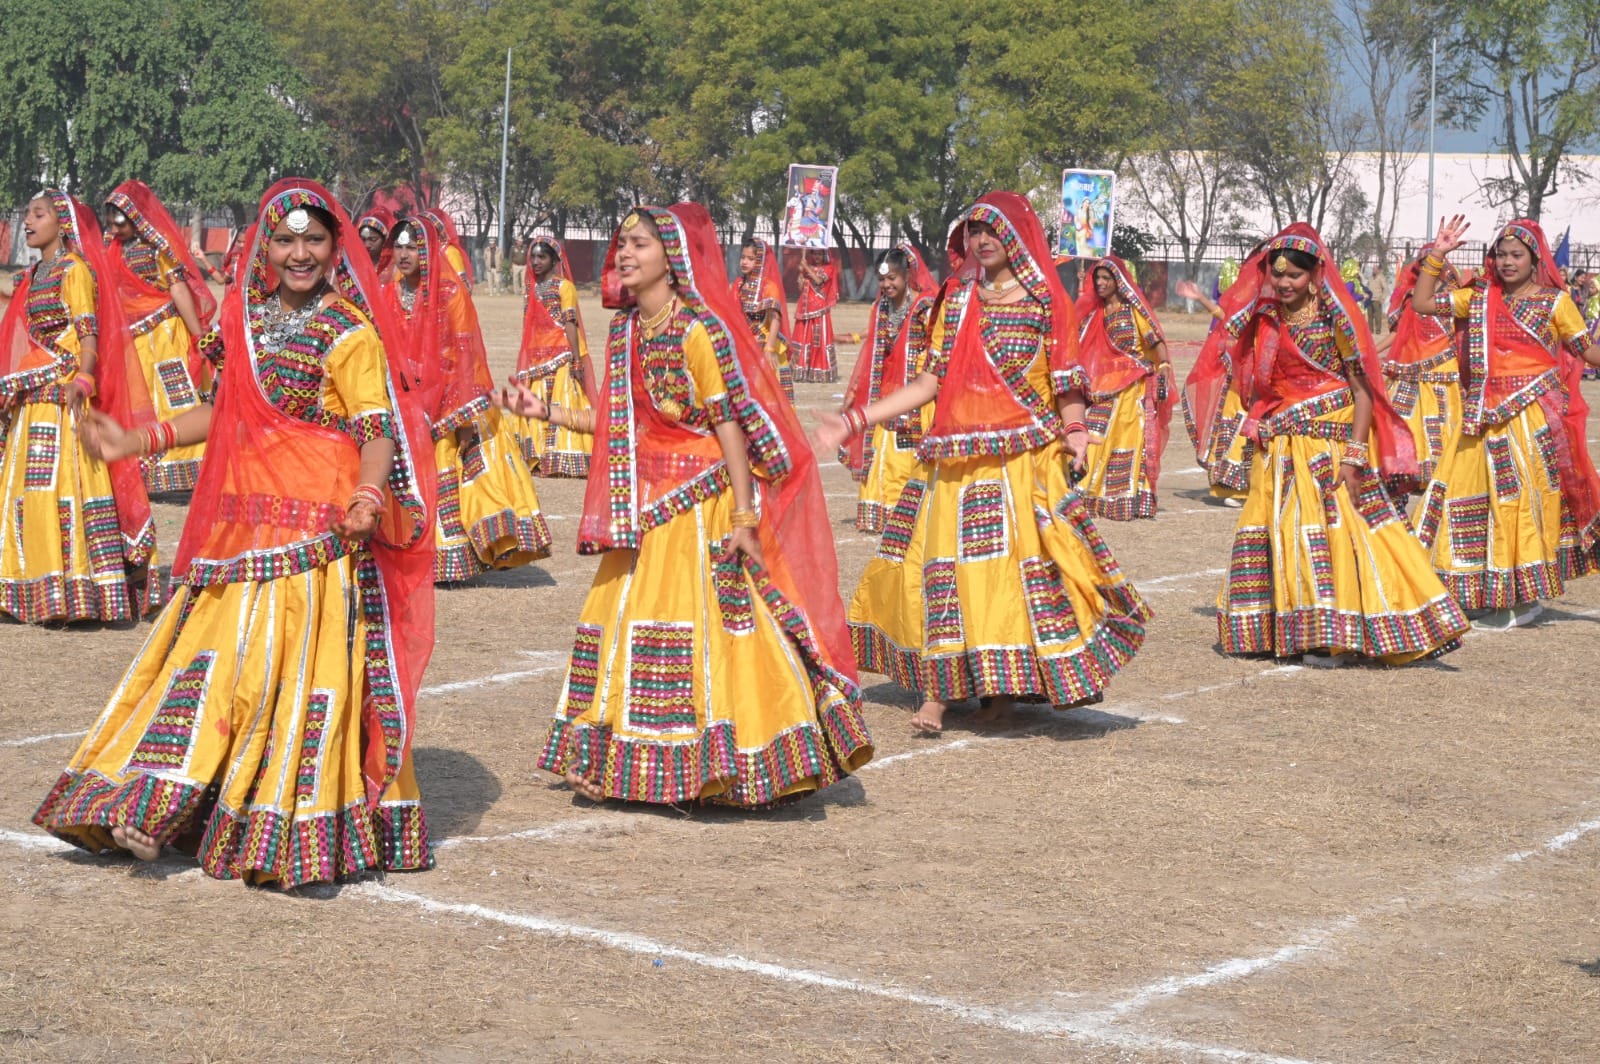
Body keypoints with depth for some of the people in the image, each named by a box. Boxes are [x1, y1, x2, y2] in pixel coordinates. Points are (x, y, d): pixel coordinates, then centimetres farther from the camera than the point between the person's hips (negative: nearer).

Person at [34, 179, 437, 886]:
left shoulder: (350, 332, -7)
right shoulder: (247, 319, 13)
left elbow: (378, 428, -14)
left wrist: (368, 497, -32)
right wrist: (138, 441, 17)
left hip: (317, 529, -6)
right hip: (243, 524, 6)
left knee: (300, 662, -6)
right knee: (218, 659, 10)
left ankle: (299, 825, 3)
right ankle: (162, 807, 19)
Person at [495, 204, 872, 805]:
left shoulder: (700, 330, -13)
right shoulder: (625, 330, 10)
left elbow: (730, 424, -15)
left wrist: (743, 515, -20)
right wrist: (547, 412, 11)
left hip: (700, 504, -8)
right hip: (643, 503, 8)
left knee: (702, 623, -7)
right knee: (624, 621, 7)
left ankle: (713, 763, 3)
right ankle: (642, 762, 15)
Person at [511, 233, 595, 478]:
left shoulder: (564, 286, -3)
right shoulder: (532, 290, 16)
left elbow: (571, 325, -10)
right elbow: (529, 329, 17)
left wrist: (576, 359, -17)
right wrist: (524, 365, 14)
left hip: (560, 358, -7)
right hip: (536, 360, 7)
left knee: (561, 406, -9)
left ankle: (564, 461, -10)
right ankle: (540, 459, 5)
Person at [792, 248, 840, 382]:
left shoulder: (828, 268, 0)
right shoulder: (806, 267, 12)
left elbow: (819, 280, -16)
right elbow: (801, 286, 5)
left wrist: (806, 267, -15)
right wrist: (802, 270, -6)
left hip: (820, 309, -4)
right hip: (805, 308, 4)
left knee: (820, 339, -6)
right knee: (803, 337, 4)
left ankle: (821, 372, -5)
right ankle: (802, 370, 9)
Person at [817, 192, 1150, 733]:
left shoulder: (1046, 303, 1)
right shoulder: (957, 299, 12)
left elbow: (1068, 384, -1)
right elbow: (930, 382, 10)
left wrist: (1073, 430, -19)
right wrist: (855, 420, 5)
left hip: (1023, 460, -4)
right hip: (958, 460, 4)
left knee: (1019, 567, -7)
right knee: (944, 566, 0)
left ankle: (1003, 685, 6)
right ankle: (938, 689, 5)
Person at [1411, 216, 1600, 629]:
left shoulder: (1554, 301, 2)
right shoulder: (1480, 297, 10)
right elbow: (1422, 303, 9)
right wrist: (1437, 254, 5)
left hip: (1534, 416, -3)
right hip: (1485, 417, 3)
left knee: (1526, 497, 0)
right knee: (1472, 493, 2)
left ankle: (1524, 597, 11)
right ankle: (1487, 593, 14)